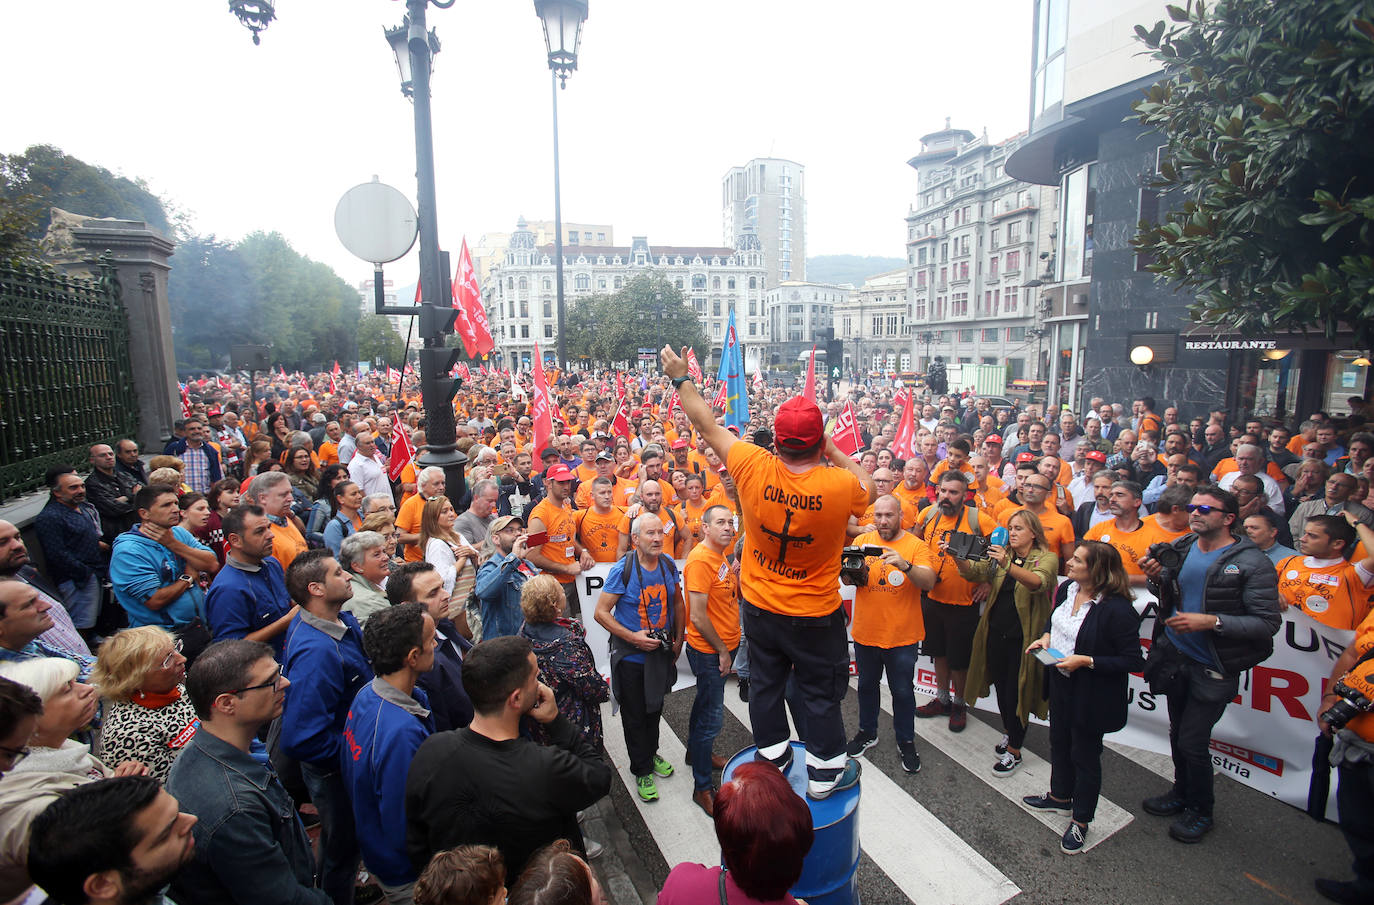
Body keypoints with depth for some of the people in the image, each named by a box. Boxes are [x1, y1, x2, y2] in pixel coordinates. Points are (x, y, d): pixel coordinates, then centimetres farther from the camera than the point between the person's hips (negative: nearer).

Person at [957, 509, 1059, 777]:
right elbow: (973, 571, -5)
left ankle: (1014, 751, 19)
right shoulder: (1000, 555, 9)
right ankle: (1008, 732, 41)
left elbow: (1038, 582, -28)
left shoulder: (1047, 558, -6)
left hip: (1024, 637, -5)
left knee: (1016, 693, 3)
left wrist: (1008, 565, -45)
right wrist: (959, 556, -26)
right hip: (996, 632, 5)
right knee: (1001, 687, 18)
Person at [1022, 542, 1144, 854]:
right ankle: (1060, 796, 49)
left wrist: (1086, 661, -27)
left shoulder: (1117, 609, -27)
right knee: (1059, 742, 25)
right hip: (1060, 684, 7)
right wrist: (1045, 636, -4)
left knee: (1085, 754, 11)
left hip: (1092, 695, -7)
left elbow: (1133, 661, -23)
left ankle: (1081, 822, 32)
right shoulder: (1067, 589, -4)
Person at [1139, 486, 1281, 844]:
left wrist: (1211, 621, -27)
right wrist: (1157, 577, -9)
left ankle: (1200, 809, 25)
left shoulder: (1252, 563, -15)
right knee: (1178, 733, 18)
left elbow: (1268, 622, -17)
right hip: (1176, 656, 5)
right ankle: (1182, 793, 40)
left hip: (1214, 668, -5)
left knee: (1192, 741, 1)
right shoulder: (1180, 549, 1)